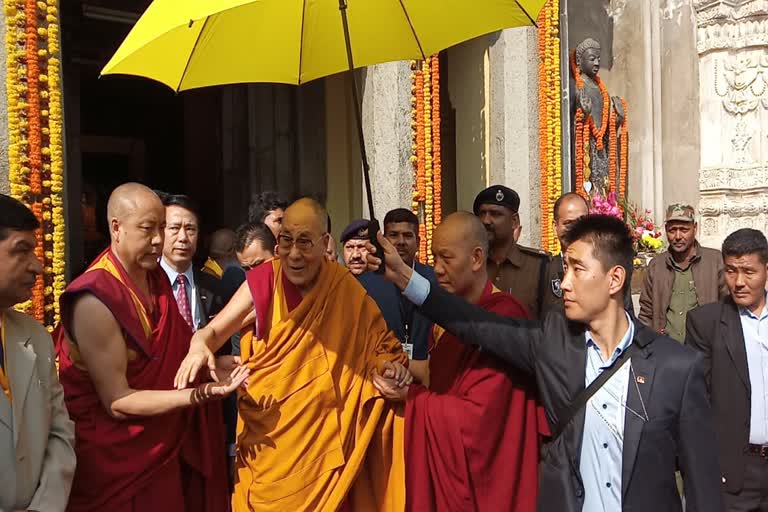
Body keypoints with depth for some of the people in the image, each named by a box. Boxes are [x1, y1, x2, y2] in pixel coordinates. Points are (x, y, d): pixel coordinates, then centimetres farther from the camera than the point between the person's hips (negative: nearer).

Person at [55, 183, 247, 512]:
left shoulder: (156, 277, 2)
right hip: (119, 461, -7)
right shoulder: (96, 300, -23)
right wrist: (201, 393, -29)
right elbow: (117, 401, -23)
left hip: (165, 449, 7)